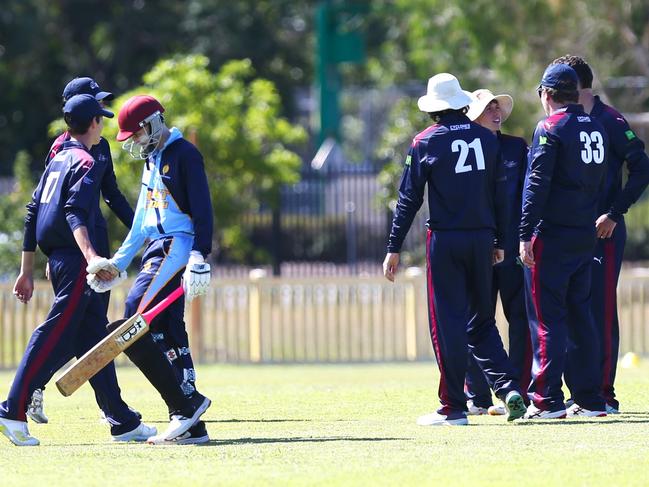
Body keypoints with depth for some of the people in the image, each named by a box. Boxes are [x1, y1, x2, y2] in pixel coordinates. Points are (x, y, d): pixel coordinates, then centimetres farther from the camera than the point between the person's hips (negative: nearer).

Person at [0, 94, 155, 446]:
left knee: (93, 338, 11)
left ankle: (122, 423, 14)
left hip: (57, 260, 10)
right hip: (73, 260, -10)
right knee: (55, 337, -12)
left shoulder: (57, 161, 18)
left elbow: (32, 214, 18)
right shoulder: (85, 163, -8)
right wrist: (90, 256, -39)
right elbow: (75, 213, -24)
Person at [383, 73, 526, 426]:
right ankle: (508, 387, -3)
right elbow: (500, 195, 9)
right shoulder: (487, 139, 7)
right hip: (482, 238, 4)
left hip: (445, 240, -4)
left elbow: (409, 199, -4)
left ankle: (453, 407, -1)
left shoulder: (426, 142, -4)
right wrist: (499, 242, 16)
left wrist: (394, 248, -1)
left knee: (447, 323, 0)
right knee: (481, 321, 14)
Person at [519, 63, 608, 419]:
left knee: (546, 317, -5)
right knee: (581, 316, 12)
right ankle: (589, 399, 11)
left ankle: (547, 400, -8)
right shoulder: (596, 129, 12)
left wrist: (526, 235, -14)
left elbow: (538, 185, -15)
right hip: (586, 235, 7)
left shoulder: (550, 128, -10)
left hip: (552, 235, -7)